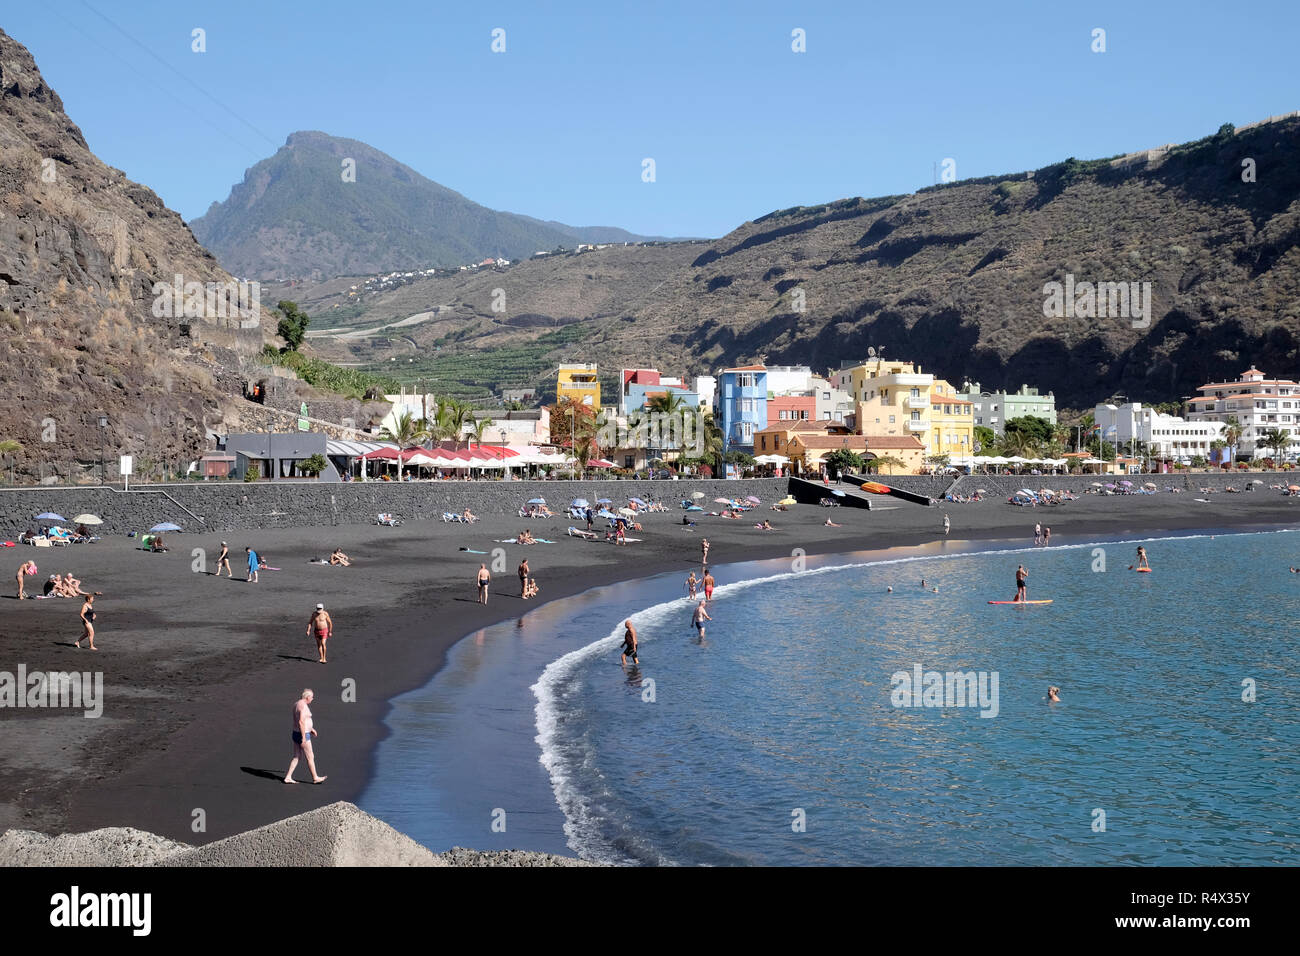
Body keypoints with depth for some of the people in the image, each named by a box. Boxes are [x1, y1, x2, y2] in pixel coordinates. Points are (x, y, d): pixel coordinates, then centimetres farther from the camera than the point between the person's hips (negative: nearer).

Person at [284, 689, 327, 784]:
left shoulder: (297, 704, 11)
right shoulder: (303, 706, -20)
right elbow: (301, 722, -26)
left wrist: (311, 728, 28)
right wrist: (303, 738, -24)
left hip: (296, 734, 10)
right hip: (303, 734, -10)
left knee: (297, 757, 14)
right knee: (310, 757, 4)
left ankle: (288, 777, 12)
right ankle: (315, 778, 14)